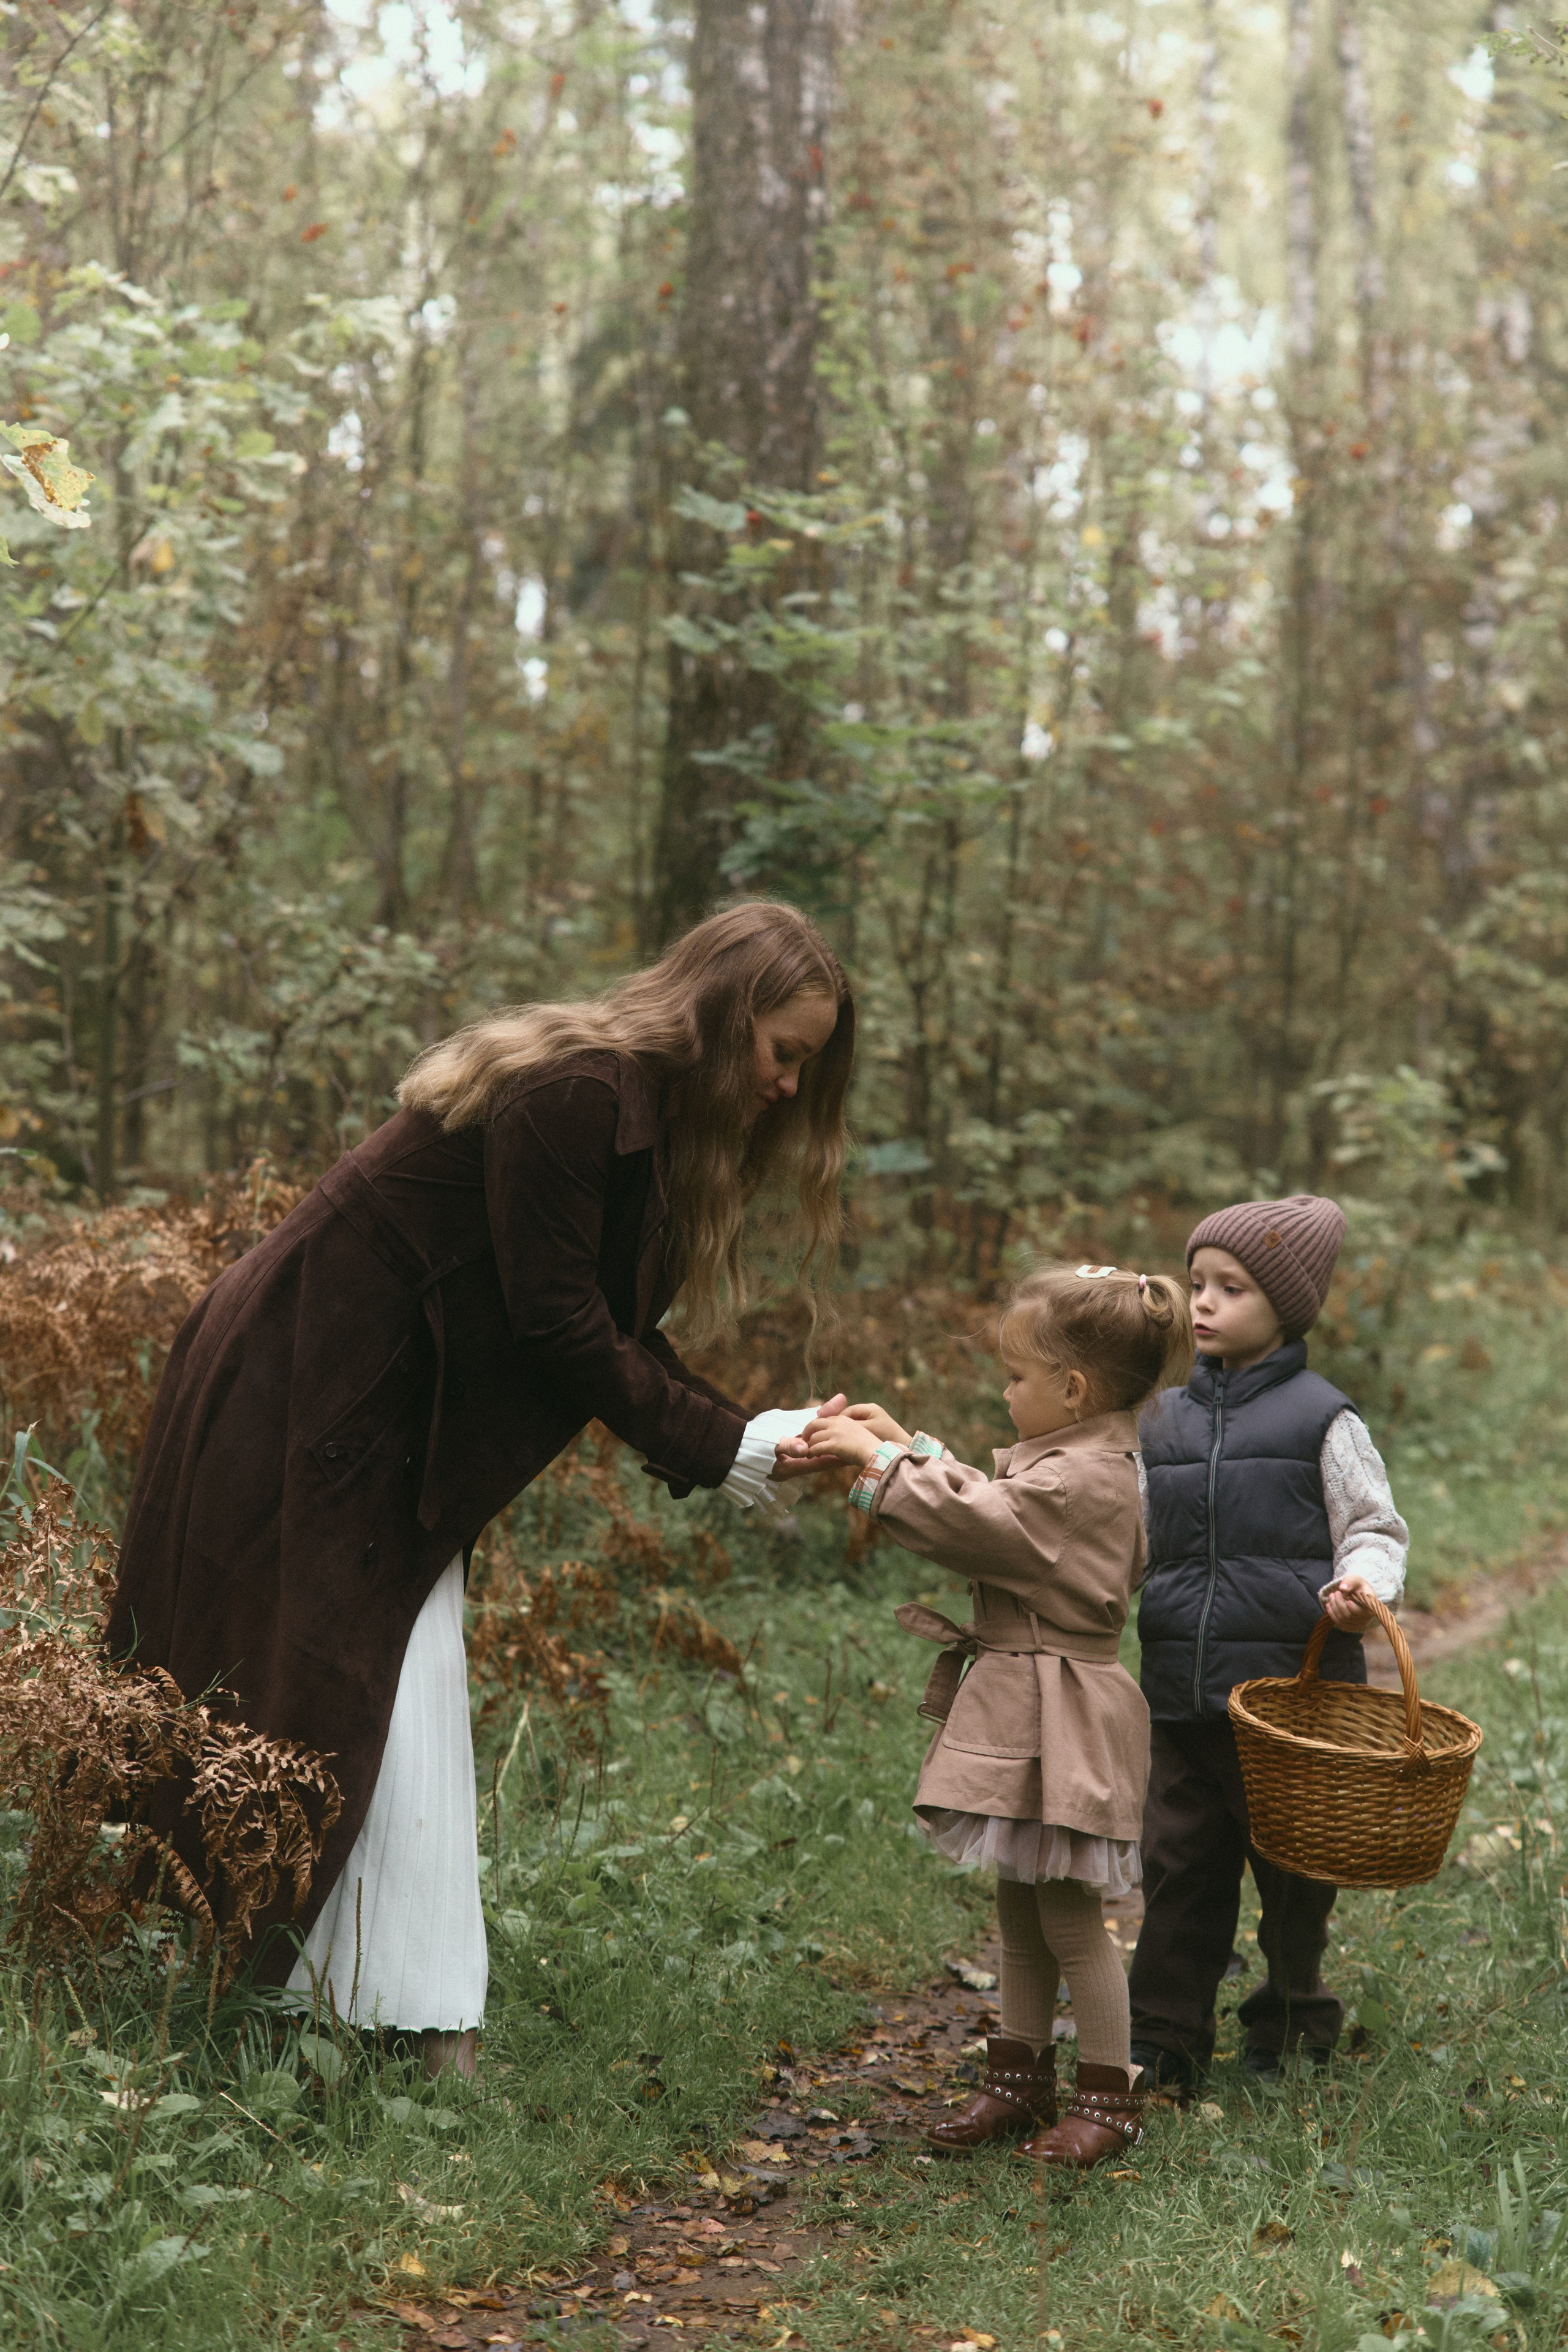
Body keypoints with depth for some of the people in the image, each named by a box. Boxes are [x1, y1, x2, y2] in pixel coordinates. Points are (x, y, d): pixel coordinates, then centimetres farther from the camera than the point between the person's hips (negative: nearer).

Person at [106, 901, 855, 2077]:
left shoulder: (652, 1120, 7)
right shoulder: (567, 1094, -23)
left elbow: (620, 1330, 6)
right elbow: (555, 1323, -23)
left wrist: (755, 1432, -7)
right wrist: (719, 1446, -17)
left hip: (391, 1423, 10)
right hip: (294, 1403, -10)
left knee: (408, 1694, 9)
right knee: (327, 1692, -5)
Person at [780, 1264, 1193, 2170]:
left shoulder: (1082, 1479, -21)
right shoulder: (1076, 1463, 11)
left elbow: (971, 1522, -22)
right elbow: (985, 1504, 21)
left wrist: (878, 1458, -13)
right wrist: (903, 1443, 14)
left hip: (1060, 1719, -10)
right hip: (1024, 1707, 10)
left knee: (1069, 1916, 0)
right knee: (1022, 1907, 16)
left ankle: (1111, 2095, 12)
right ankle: (1022, 2078, 27)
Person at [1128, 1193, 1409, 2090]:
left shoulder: (1323, 1419, -4)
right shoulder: (1164, 1422, 11)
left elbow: (1374, 1528, -2)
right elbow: (1132, 1540, 19)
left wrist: (1361, 1587, -21)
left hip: (1293, 1687, -4)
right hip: (1182, 1690, 4)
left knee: (1292, 1862, 9)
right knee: (1180, 1865, 7)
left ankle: (1294, 2017, 30)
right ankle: (1165, 2041, 16)